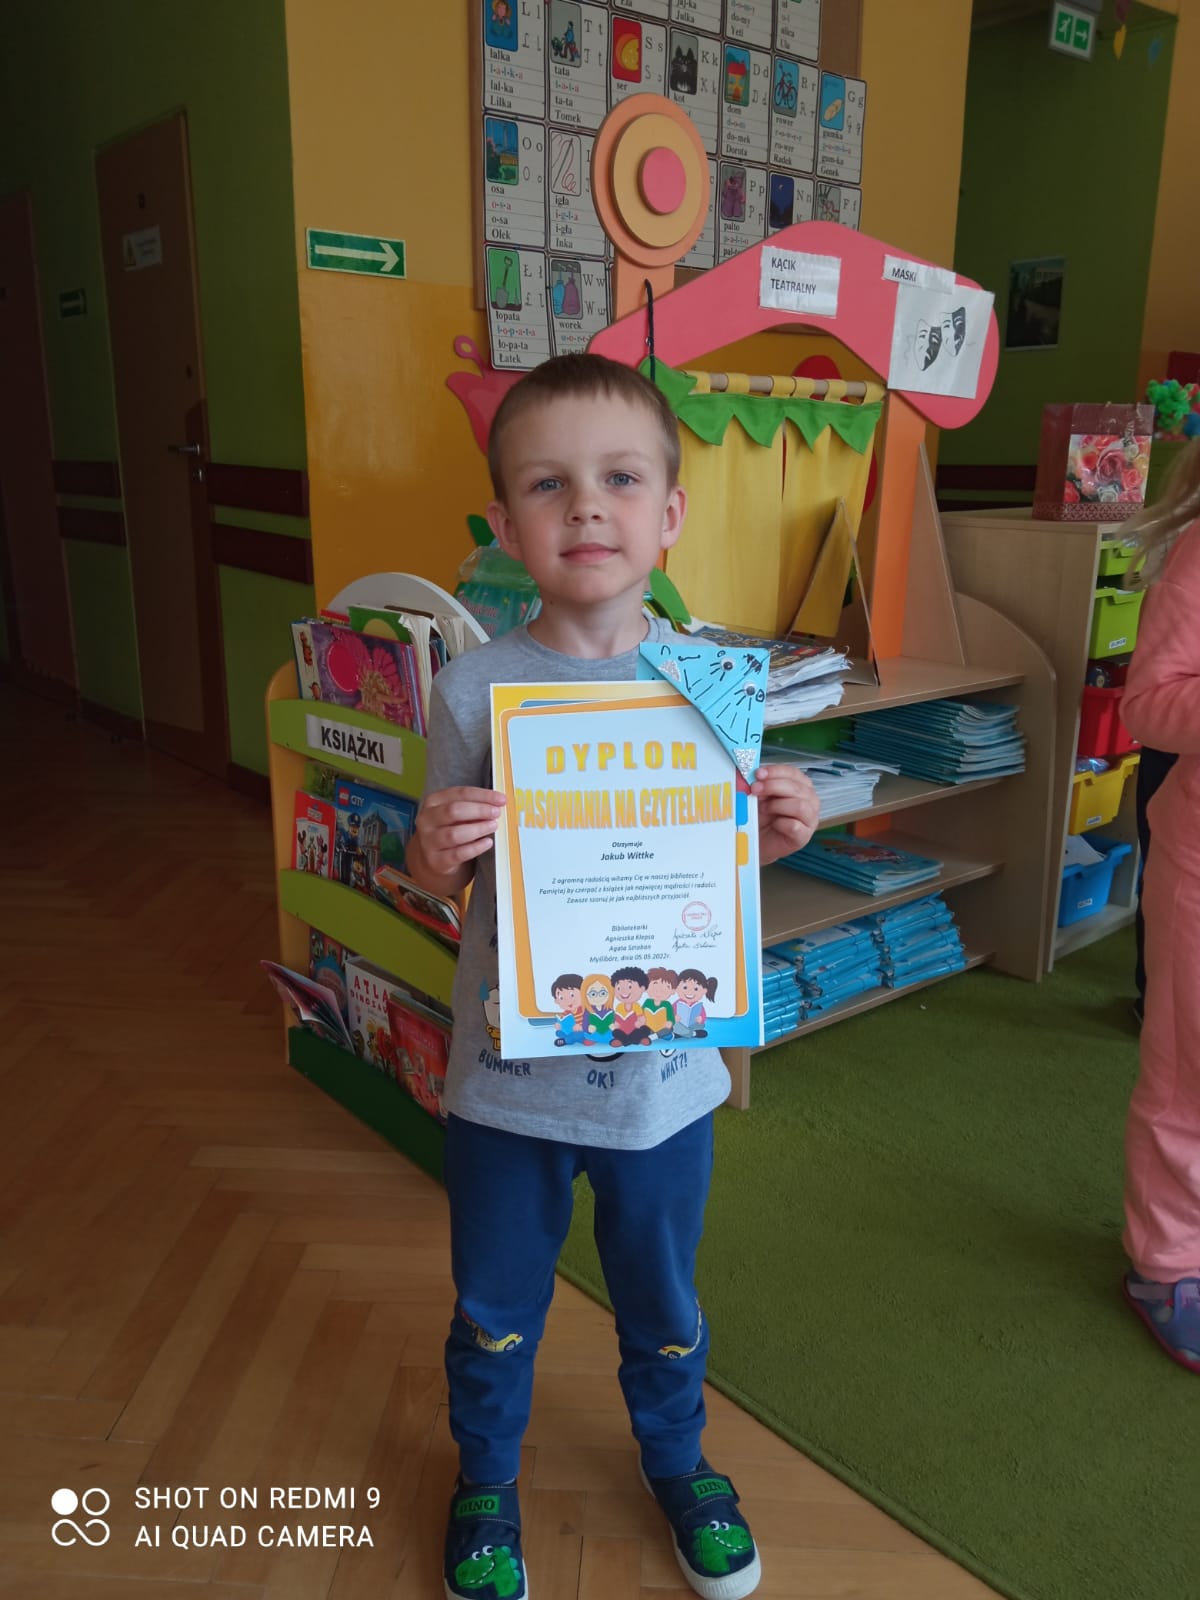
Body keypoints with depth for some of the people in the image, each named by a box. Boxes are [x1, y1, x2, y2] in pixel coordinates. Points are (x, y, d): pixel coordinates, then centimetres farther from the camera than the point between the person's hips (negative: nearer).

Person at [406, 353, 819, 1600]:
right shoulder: (474, 688, -13)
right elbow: (440, 880, -2)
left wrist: (771, 839, -19)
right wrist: (437, 857, -25)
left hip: (664, 1065, 1)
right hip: (507, 1069, -1)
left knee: (662, 1297, 24)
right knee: (495, 1306, 21)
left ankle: (676, 1459, 55)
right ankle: (485, 1479, 51)